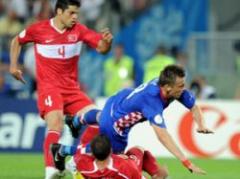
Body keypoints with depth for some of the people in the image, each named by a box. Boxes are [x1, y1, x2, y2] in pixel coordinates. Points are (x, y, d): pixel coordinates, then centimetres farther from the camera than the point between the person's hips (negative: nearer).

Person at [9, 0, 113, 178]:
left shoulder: (79, 30, 0)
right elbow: (17, 41, 13)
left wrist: (106, 41, -28)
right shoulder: (39, 29, -5)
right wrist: (13, 65, 7)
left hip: (71, 87, 5)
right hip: (48, 86, -4)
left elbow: (101, 48, -6)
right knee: (56, 123, -27)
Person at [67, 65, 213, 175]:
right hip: (115, 124, -8)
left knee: (102, 118, 41)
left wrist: (201, 125, -33)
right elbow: (162, 136, -52)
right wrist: (188, 164, -57)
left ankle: (78, 121, 69)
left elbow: (194, 107, -11)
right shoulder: (152, 102, -46)